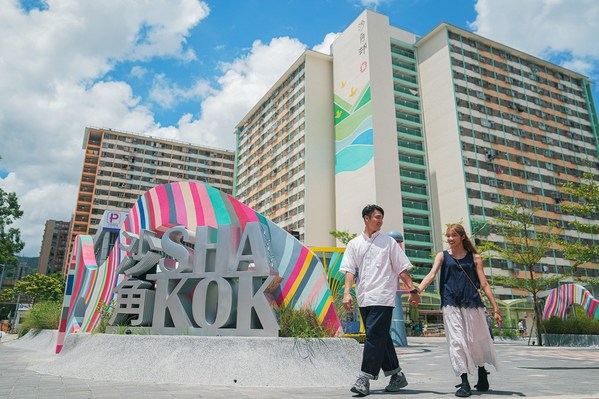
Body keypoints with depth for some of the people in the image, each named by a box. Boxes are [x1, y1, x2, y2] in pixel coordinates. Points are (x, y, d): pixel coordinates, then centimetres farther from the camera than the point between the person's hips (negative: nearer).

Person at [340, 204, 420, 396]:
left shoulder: (389, 242, 7)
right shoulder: (354, 244, 10)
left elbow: (402, 269, 6)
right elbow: (349, 270, 3)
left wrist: (413, 290, -1)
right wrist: (347, 292, -9)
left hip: (382, 297, -3)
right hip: (364, 299, 4)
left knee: (374, 335, -11)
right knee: (380, 337, 11)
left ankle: (365, 378, -6)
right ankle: (396, 375, 25)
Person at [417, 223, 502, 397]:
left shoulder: (474, 257, 6)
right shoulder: (442, 256, 6)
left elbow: (484, 284, 4)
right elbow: (431, 275, -8)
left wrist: (495, 308, -2)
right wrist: (417, 291, -25)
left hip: (472, 304, 0)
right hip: (451, 305, 0)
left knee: (476, 341, 8)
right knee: (457, 342, -4)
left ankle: (482, 374, 33)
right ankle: (464, 383, 3)